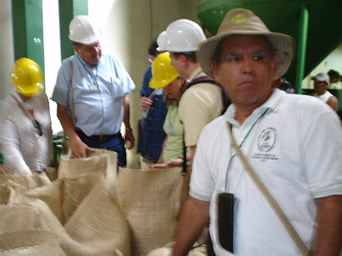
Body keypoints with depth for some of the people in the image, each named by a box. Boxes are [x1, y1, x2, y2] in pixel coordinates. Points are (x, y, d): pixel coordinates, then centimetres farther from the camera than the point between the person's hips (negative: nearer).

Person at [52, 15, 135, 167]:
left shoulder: (113, 62, 5)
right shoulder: (68, 68, -2)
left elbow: (124, 99, 12)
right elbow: (61, 111, -2)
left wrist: (128, 129, 11)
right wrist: (74, 140, -11)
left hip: (115, 141, 2)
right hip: (85, 143, -2)